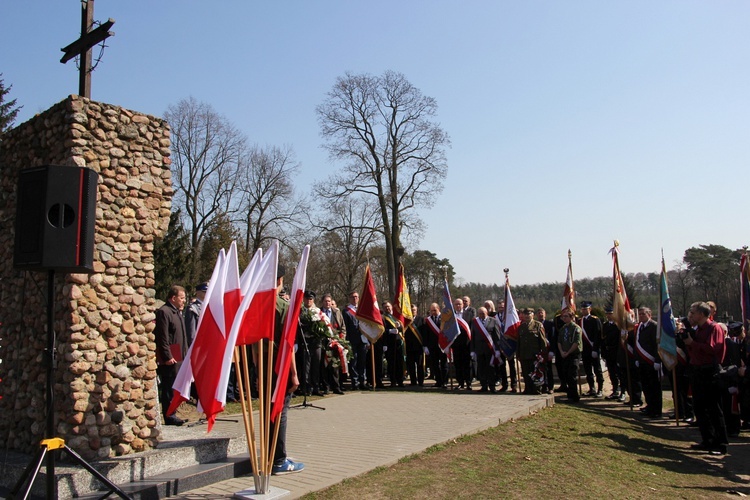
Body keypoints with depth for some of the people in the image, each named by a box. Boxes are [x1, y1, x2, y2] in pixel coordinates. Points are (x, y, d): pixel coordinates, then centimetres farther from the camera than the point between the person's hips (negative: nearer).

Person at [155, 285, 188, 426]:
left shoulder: (178, 312, 20)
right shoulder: (164, 312, -12)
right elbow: (162, 338, -18)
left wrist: (185, 354, 21)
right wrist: (167, 357, -20)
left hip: (179, 357, 10)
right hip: (170, 358, -10)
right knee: (169, 386, -4)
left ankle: (171, 414, 21)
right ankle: (169, 416, 2)